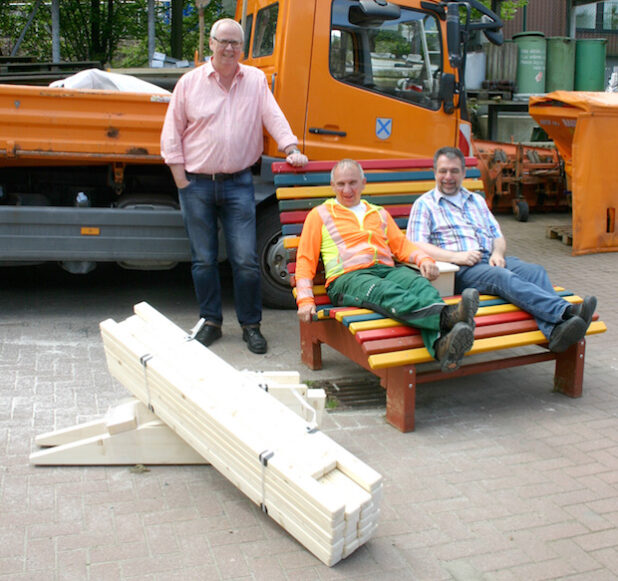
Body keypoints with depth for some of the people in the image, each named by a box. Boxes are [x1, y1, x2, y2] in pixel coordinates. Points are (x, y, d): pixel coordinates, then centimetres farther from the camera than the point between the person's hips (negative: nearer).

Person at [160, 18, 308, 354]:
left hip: (238, 184, 0)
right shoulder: (190, 82, 4)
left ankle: (251, 325, 11)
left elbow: (273, 117, 7)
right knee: (203, 259, 6)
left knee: (246, 260, -3)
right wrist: (180, 179, -2)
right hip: (197, 184, 0)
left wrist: (291, 150, -8)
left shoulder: (256, 80, 8)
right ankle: (210, 321, 20)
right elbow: (172, 132, 4)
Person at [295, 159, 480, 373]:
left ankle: (441, 345, -59)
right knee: (386, 292, -38)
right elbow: (305, 260, 13)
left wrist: (424, 259, 2)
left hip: (387, 270, 4)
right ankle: (448, 316, -64)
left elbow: (401, 244, 26)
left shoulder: (379, 214, 32)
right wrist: (305, 300, -2)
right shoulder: (319, 215, 20)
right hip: (348, 277, -4)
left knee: (420, 282, -32)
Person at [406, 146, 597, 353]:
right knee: (504, 277, -34)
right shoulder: (424, 204, 11)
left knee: (535, 271, -24)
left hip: (491, 260, 6)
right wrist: (455, 256, -17)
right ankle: (566, 311, -51)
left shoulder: (477, 200, 29)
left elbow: (498, 236, 25)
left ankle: (555, 330, -48)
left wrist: (498, 253, 0)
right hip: (459, 271, -5)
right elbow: (416, 246, -3)